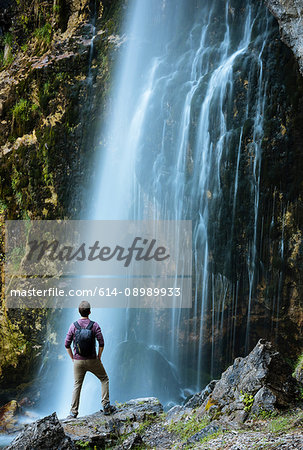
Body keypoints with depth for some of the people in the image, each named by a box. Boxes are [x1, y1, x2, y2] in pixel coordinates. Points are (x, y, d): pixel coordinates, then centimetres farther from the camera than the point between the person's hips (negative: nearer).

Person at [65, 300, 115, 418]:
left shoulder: (73, 326, -4)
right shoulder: (94, 325, -9)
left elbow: (67, 345, -1)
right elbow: (101, 343, -10)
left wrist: (73, 358, 10)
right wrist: (99, 357, 5)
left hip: (78, 361, 2)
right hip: (92, 360, -1)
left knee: (77, 385, 12)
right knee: (104, 379, 17)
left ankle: (73, 412, 9)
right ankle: (106, 406, 11)